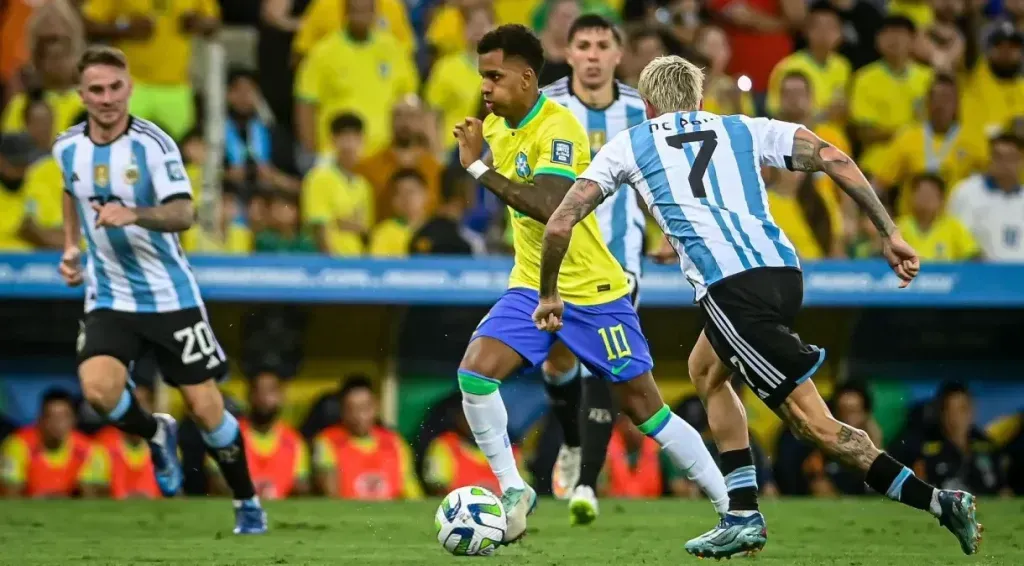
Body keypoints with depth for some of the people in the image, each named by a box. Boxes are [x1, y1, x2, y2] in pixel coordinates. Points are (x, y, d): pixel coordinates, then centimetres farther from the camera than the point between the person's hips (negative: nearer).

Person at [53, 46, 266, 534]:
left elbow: (184, 213, -28)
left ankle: (247, 503, 22)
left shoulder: (152, 144, -15)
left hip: (170, 295, -3)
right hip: (108, 298, 3)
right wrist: (70, 247, 15)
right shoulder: (67, 147, 0)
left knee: (206, 409, -2)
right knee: (98, 389, -23)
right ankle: (156, 435, 11)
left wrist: (133, 215, -44)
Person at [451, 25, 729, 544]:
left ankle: (734, 512, 9)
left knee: (643, 407, -1)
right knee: (474, 372, -17)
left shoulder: (558, 128, -21)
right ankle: (512, 490, -3)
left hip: (592, 291, -6)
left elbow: (548, 207, -36)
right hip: (531, 287, 6)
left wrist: (478, 168, -34)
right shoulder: (496, 126, 3)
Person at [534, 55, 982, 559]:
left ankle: (939, 502, -17)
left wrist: (549, 296, 35)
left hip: (728, 286, -5)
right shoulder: (745, 130, 25)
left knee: (812, 422, -6)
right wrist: (889, 233, 9)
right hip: (783, 270, 5)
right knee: (705, 371, 30)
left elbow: (560, 225, 19)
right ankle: (743, 518, 22)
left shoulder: (628, 145, 21)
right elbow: (832, 158, 10)